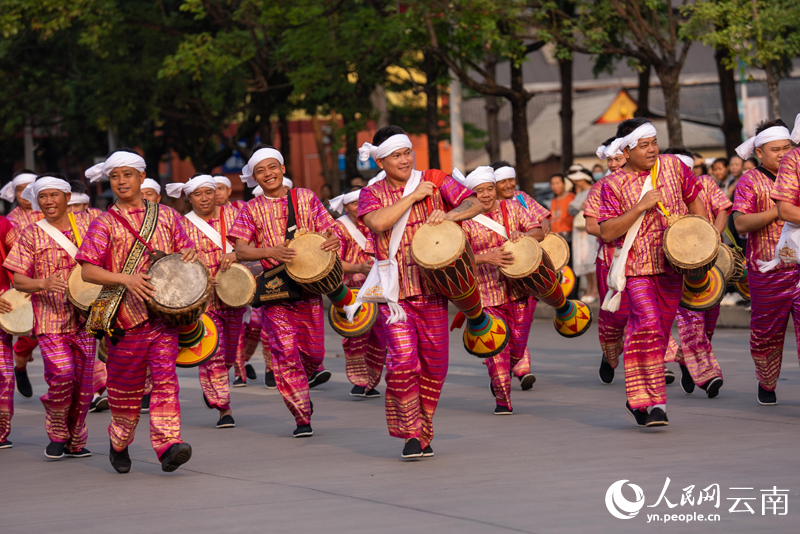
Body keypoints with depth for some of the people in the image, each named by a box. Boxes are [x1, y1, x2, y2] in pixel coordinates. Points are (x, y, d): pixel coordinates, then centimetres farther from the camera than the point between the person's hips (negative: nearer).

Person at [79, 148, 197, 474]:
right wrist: (125, 279, -21)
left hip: (164, 311, 1)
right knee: (126, 386, 7)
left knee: (165, 377, -14)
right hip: (127, 316, -1)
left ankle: (168, 445, -21)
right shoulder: (104, 224, 3)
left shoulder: (166, 216, 12)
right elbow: (88, 271, -6)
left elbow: (186, 248, 17)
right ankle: (119, 444, 29)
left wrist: (190, 256, -8)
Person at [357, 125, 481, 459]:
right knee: (403, 360, -16)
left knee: (435, 364, 5)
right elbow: (378, 222, -17)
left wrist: (449, 215, -21)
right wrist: (413, 196, -12)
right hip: (394, 291, -2)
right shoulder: (371, 194, 4)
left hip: (432, 288, 2)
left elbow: (474, 204, -3)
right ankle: (411, 434, -3)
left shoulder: (434, 181, 5)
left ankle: (425, 432, 22)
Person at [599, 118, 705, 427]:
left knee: (661, 332, 9)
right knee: (648, 326, -20)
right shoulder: (615, 184, -6)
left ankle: (637, 398, 24)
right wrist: (641, 207, -20)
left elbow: (694, 201, 16)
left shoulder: (674, 167, 3)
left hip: (673, 265, 4)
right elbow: (607, 232, -12)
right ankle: (653, 401, -19)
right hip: (638, 267, -4)